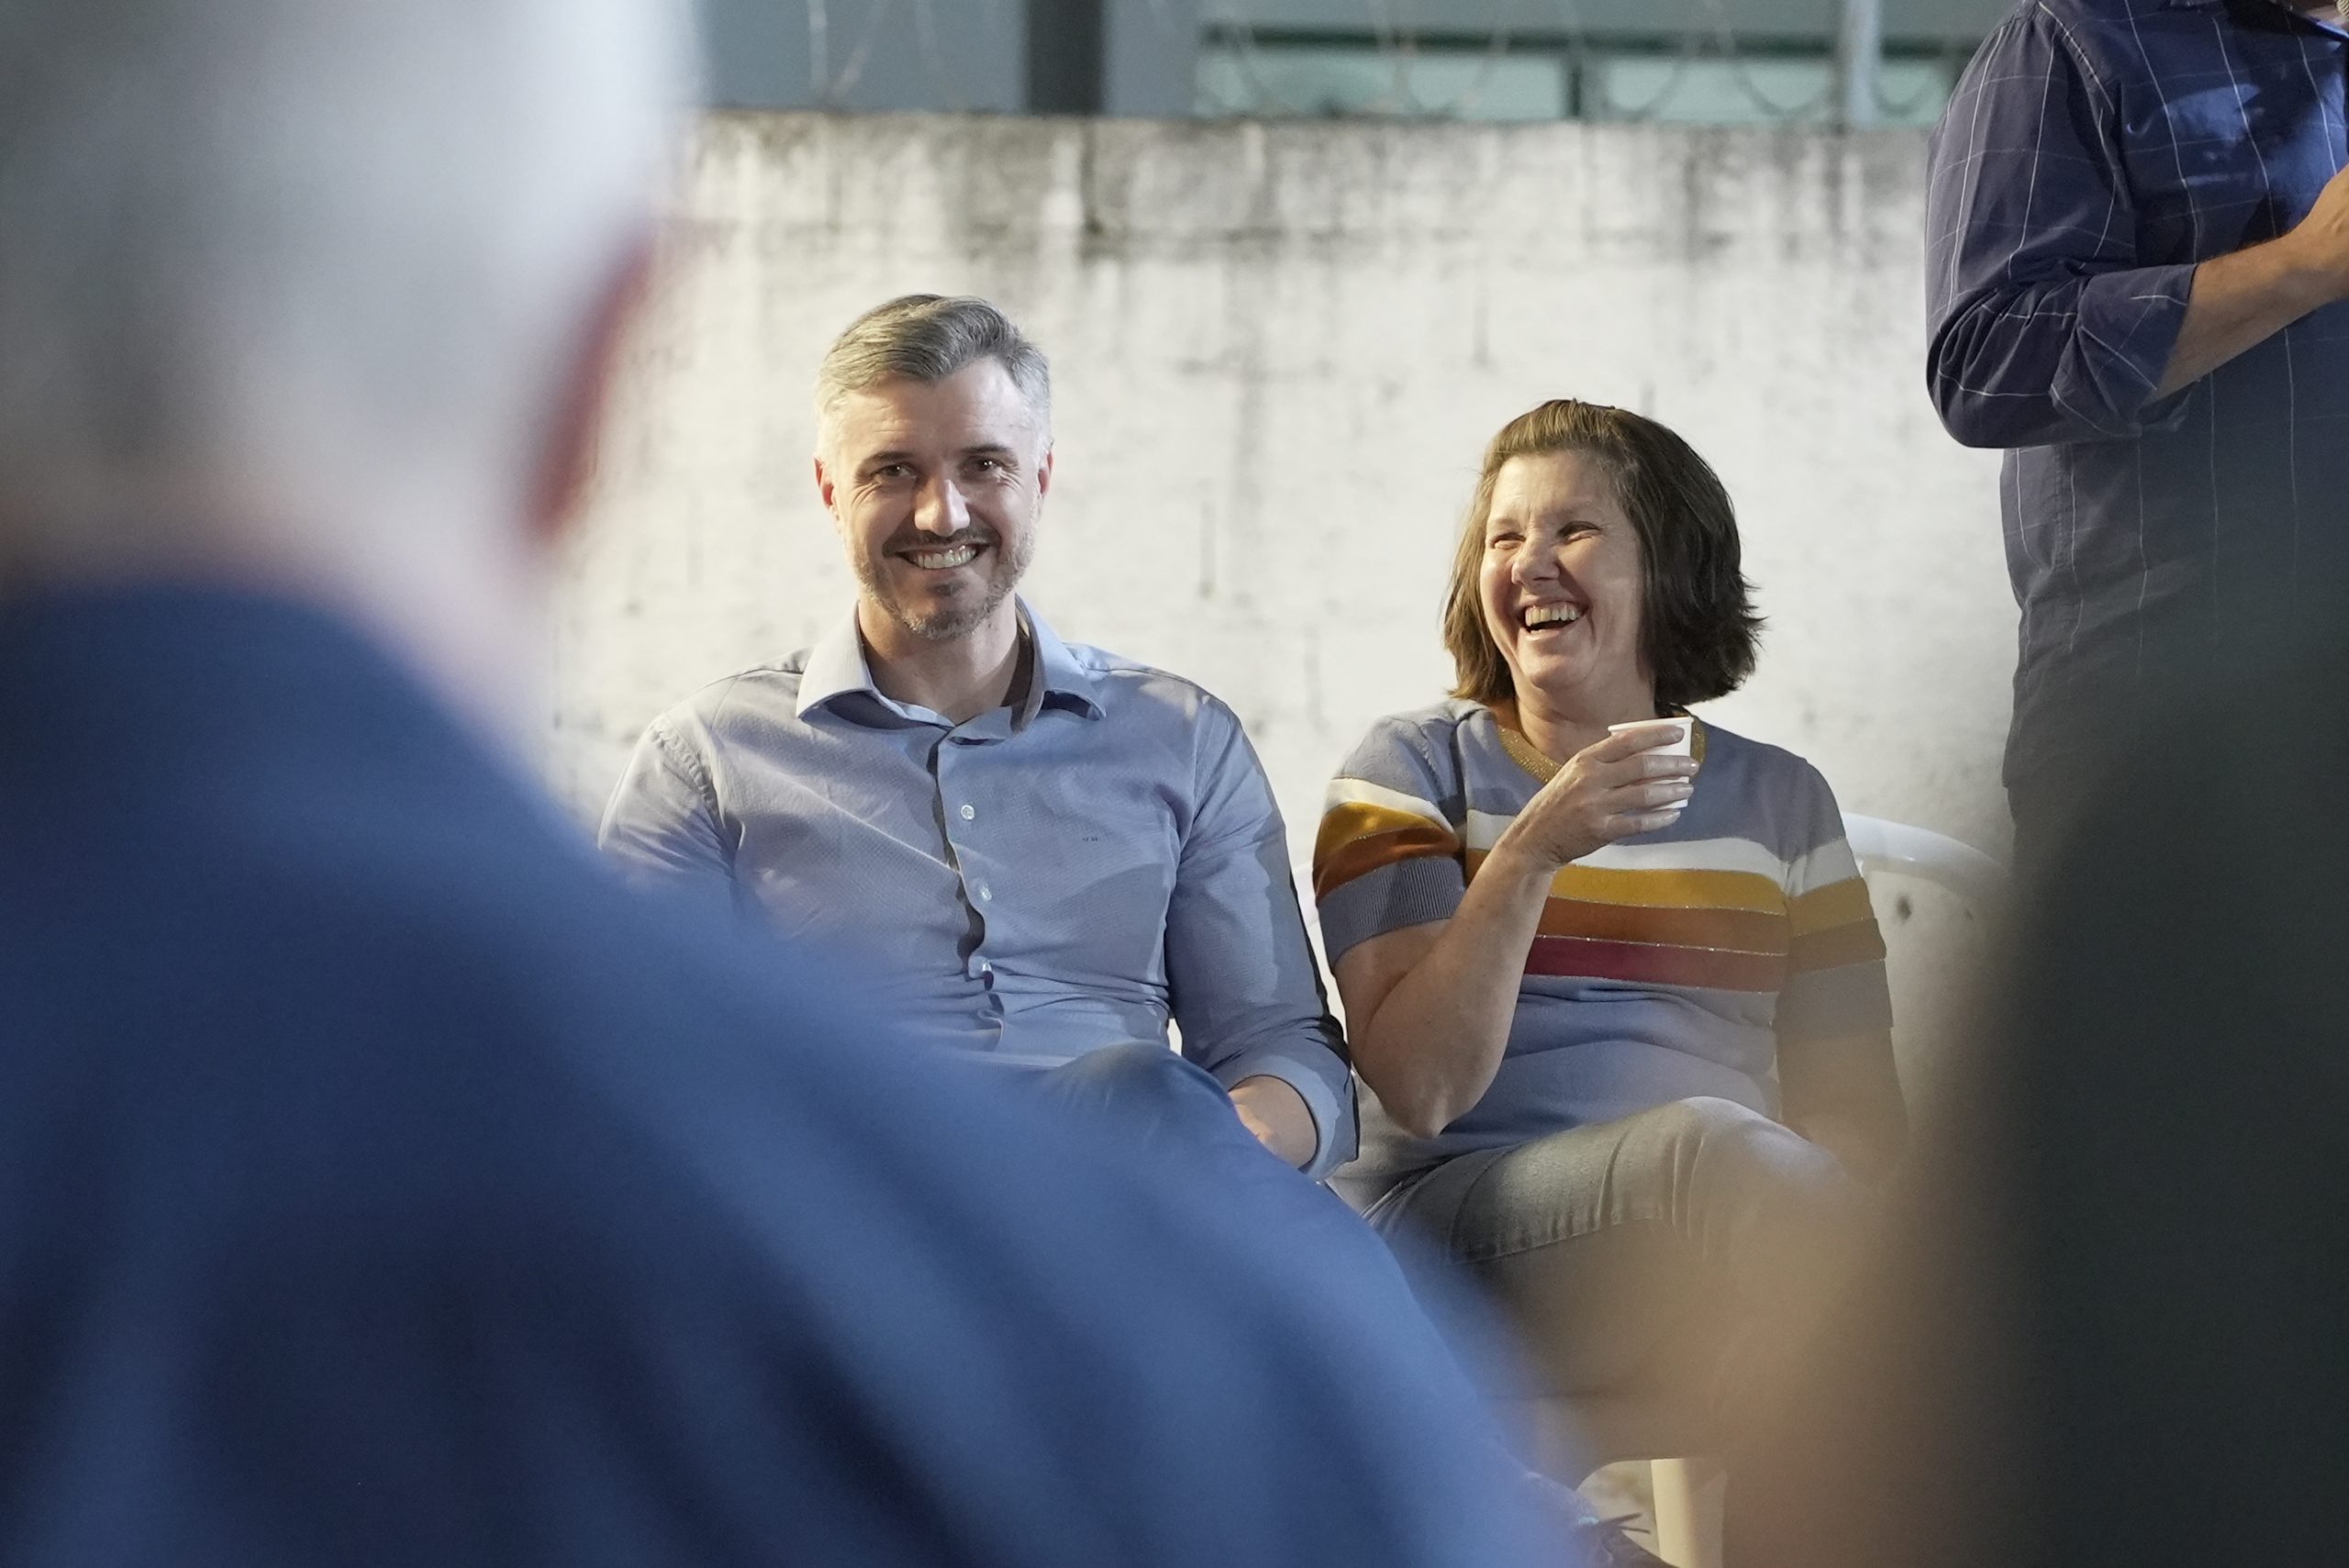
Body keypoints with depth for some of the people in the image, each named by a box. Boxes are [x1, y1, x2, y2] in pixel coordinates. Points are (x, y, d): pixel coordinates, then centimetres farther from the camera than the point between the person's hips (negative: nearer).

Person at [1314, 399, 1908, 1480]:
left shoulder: (1780, 802, 19)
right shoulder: (1413, 769, 10)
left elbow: (1856, 1107, 14)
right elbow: (1417, 1090, -3)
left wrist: (1812, 1215, -10)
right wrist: (1532, 853, -14)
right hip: (1453, 1220, -2)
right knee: (1706, 1142, -36)